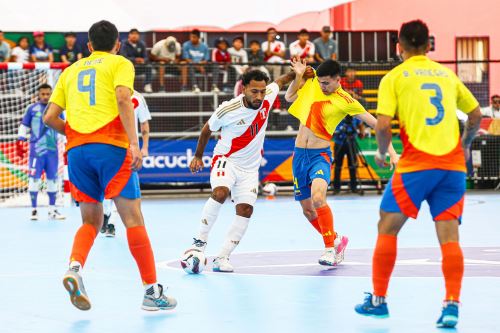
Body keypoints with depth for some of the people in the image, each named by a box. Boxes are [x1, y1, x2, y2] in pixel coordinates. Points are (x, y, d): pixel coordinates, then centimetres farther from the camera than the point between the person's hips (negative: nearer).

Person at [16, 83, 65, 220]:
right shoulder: (32, 109, 1)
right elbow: (24, 126, 6)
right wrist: (20, 143, -1)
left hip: (52, 149, 3)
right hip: (36, 149, -3)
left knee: (52, 179, 7)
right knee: (34, 178, -7)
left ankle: (52, 210, 14)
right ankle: (34, 210, 1)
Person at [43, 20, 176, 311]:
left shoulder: (71, 71, 22)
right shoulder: (121, 63, 10)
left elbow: (50, 117, 15)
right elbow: (123, 98, -11)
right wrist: (134, 142, -17)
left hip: (77, 149, 4)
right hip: (111, 146, -4)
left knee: (91, 221, 13)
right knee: (133, 218, -2)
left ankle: (75, 268, -16)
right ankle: (152, 291, -4)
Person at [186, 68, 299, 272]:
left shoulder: (267, 96, -10)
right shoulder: (228, 110, -19)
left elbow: (280, 81, 15)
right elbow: (207, 130, 0)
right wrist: (198, 156, 9)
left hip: (250, 166, 4)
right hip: (226, 159, -4)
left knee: (245, 210, -7)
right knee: (220, 193, -31)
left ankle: (222, 258, -2)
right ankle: (200, 241, -21)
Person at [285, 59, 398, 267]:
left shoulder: (345, 101, -9)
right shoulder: (312, 83, 3)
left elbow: (376, 123, -6)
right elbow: (289, 97, 19)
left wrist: (391, 151, -12)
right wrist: (298, 75, 3)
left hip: (320, 155, -6)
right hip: (299, 154, 6)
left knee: (318, 198, -30)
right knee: (307, 209, 11)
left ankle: (330, 249, -21)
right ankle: (336, 240, 34)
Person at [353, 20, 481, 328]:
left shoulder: (394, 77, 3)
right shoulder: (447, 73, 15)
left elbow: (383, 125, -8)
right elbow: (476, 115, 19)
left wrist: (382, 152, 11)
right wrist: (465, 145, 34)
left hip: (415, 164, -3)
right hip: (453, 164, 3)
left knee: (387, 228, 11)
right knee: (449, 236, 1)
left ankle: (378, 300, 15)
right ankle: (452, 305, -12)